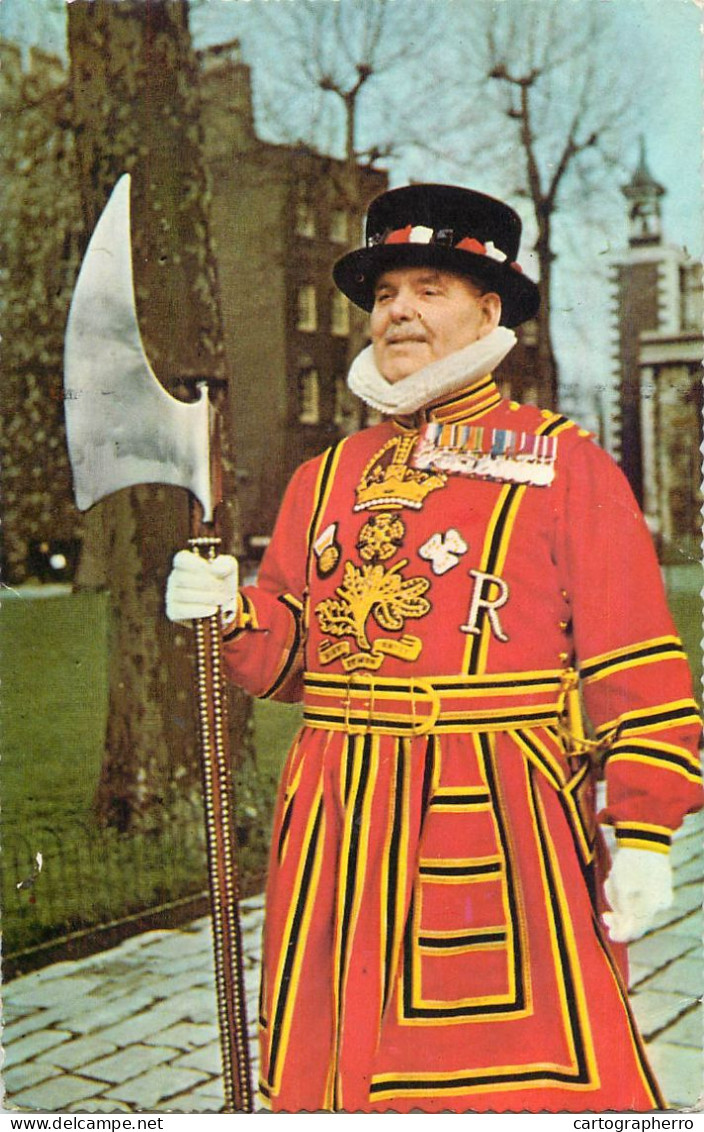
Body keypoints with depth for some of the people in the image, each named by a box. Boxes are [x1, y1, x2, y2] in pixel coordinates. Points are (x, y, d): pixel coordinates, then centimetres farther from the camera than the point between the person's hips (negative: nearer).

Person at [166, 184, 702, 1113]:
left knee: (524, 1083, 1)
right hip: (341, 829, 5)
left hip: (502, 825, -4)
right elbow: (293, 653, 16)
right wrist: (232, 612, -4)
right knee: (335, 1067, 12)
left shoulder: (569, 467, -1)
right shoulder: (328, 477, 13)